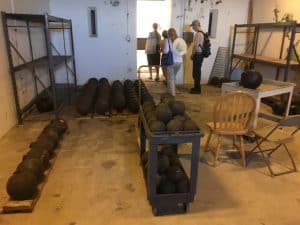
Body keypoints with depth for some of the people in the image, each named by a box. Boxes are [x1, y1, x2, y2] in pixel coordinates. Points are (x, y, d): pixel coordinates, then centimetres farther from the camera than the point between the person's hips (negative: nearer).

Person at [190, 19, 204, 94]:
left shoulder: (198, 34, -16)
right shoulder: (202, 33, 14)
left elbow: (196, 46, -19)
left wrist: (192, 55, -8)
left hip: (197, 54, -10)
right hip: (200, 54, 10)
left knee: (196, 72, -5)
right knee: (198, 71, 15)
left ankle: (197, 89, 0)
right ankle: (197, 87, 24)